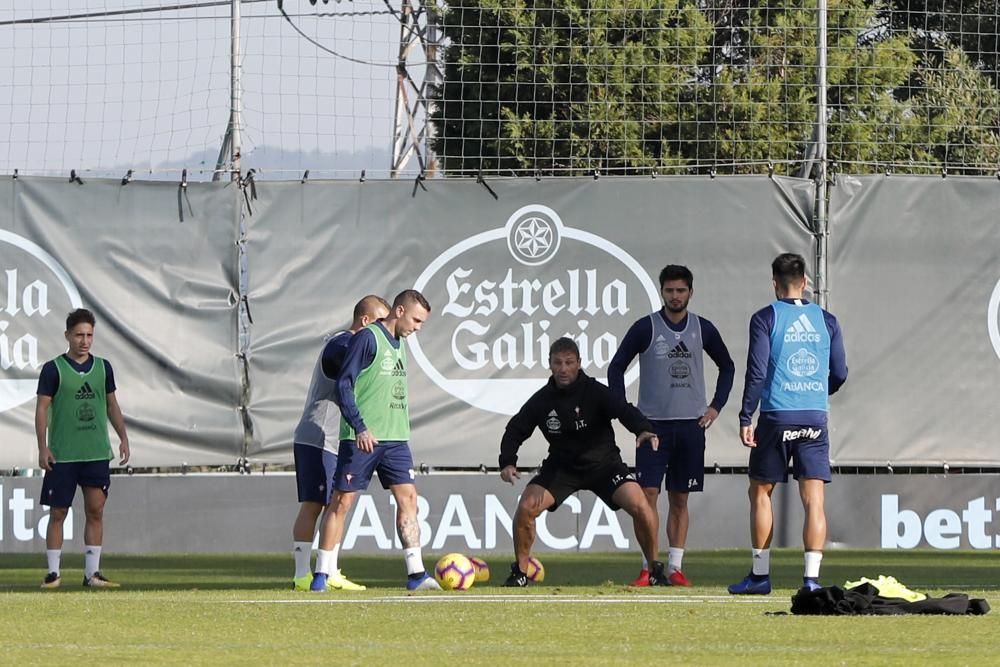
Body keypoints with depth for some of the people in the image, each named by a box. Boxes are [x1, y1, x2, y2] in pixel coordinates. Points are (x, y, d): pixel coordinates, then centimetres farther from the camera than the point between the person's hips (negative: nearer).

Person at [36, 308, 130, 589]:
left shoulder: (103, 367, 8)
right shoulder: (53, 369, -4)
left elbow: (111, 405, 17)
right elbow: (42, 408, -4)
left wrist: (123, 437, 9)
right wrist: (43, 447, -11)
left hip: (97, 453, 3)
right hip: (63, 455, -3)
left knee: (95, 511, 0)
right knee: (58, 513, 1)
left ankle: (92, 573, 4)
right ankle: (53, 573, 7)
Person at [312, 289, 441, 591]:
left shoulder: (399, 343, 15)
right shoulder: (367, 338, -10)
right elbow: (344, 383, -15)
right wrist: (360, 427, -21)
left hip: (395, 438, 7)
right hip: (362, 438, -7)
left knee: (408, 497, -2)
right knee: (342, 501, -1)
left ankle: (416, 573, -3)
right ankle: (323, 574, 5)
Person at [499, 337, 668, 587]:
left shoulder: (594, 392, -17)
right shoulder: (542, 400, -8)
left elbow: (624, 410, -31)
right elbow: (515, 430, 0)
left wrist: (643, 430, -53)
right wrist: (508, 462, -17)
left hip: (603, 462, -2)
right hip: (561, 466, 2)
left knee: (640, 507, -22)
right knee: (526, 507, -19)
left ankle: (655, 569, -2)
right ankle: (520, 572, 1)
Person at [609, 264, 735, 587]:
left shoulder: (702, 329, 5)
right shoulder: (646, 328, -2)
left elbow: (727, 367, 20)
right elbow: (616, 367, 4)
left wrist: (716, 406, 10)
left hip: (691, 425, 2)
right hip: (653, 424, -2)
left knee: (680, 499, 6)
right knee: (648, 494, -8)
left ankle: (675, 566, 10)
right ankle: (647, 567, -6)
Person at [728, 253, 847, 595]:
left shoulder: (765, 319, -3)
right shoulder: (826, 321, 7)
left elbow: (756, 372, -9)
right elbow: (840, 374, 10)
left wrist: (746, 417, -6)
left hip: (777, 417, -2)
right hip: (815, 418, 2)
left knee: (761, 492, 12)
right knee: (813, 499, 0)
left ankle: (760, 575, 13)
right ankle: (812, 577, -10)